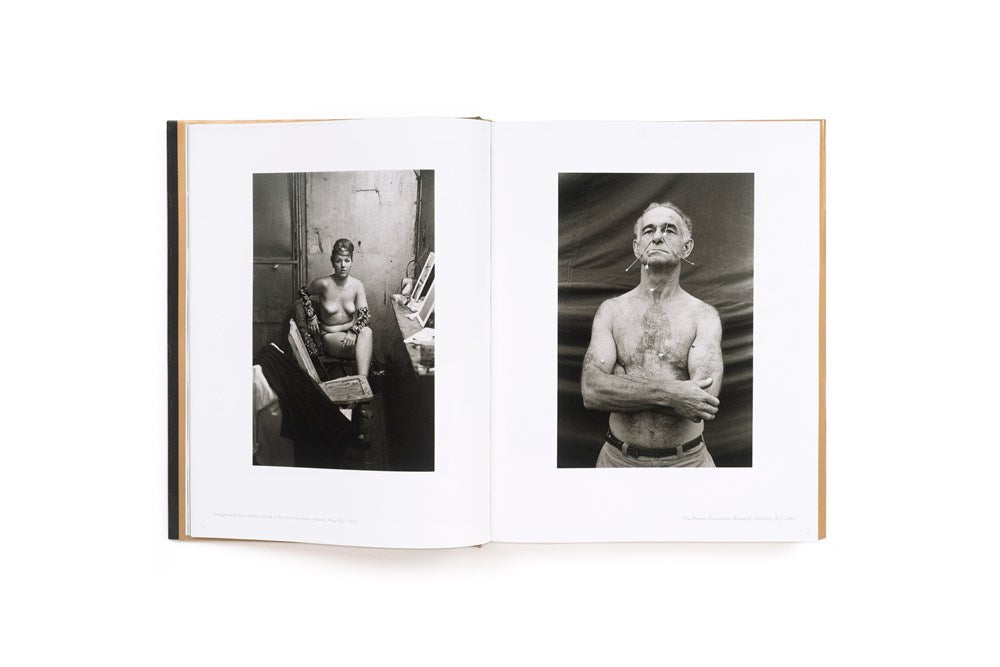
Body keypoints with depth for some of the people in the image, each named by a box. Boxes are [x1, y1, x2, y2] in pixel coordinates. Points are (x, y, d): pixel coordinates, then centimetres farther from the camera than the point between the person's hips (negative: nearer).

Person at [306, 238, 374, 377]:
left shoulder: (357, 285, -2)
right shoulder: (323, 283, -9)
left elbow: (364, 314, -10)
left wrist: (353, 331, -28)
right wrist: (311, 317, -1)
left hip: (351, 331, 2)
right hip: (330, 335, -2)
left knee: (367, 332, -35)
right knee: (366, 346, -31)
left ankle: (362, 380, -45)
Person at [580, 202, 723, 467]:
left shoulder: (704, 316, -4)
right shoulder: (611, 310, 1)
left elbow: (704, 400, -19)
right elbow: (591, 390, -13)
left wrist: (618, 383, -16)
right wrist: (669, 393, -24)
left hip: (687, 460, -1)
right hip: (619, 459, 1)